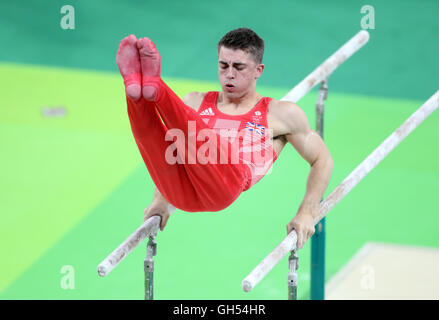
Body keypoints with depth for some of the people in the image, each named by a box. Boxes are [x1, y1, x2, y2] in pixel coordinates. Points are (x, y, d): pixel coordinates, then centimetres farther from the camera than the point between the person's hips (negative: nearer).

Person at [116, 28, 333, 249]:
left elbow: (322, 160, 25)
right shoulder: (197, 102, 33)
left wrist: (306, 215, 14)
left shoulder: (280, 114, 24)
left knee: (198, 134, -33)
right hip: (179, 190, 3)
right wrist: (160, 201, 25)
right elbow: (169, 148, 39)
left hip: (226, 185, -3)